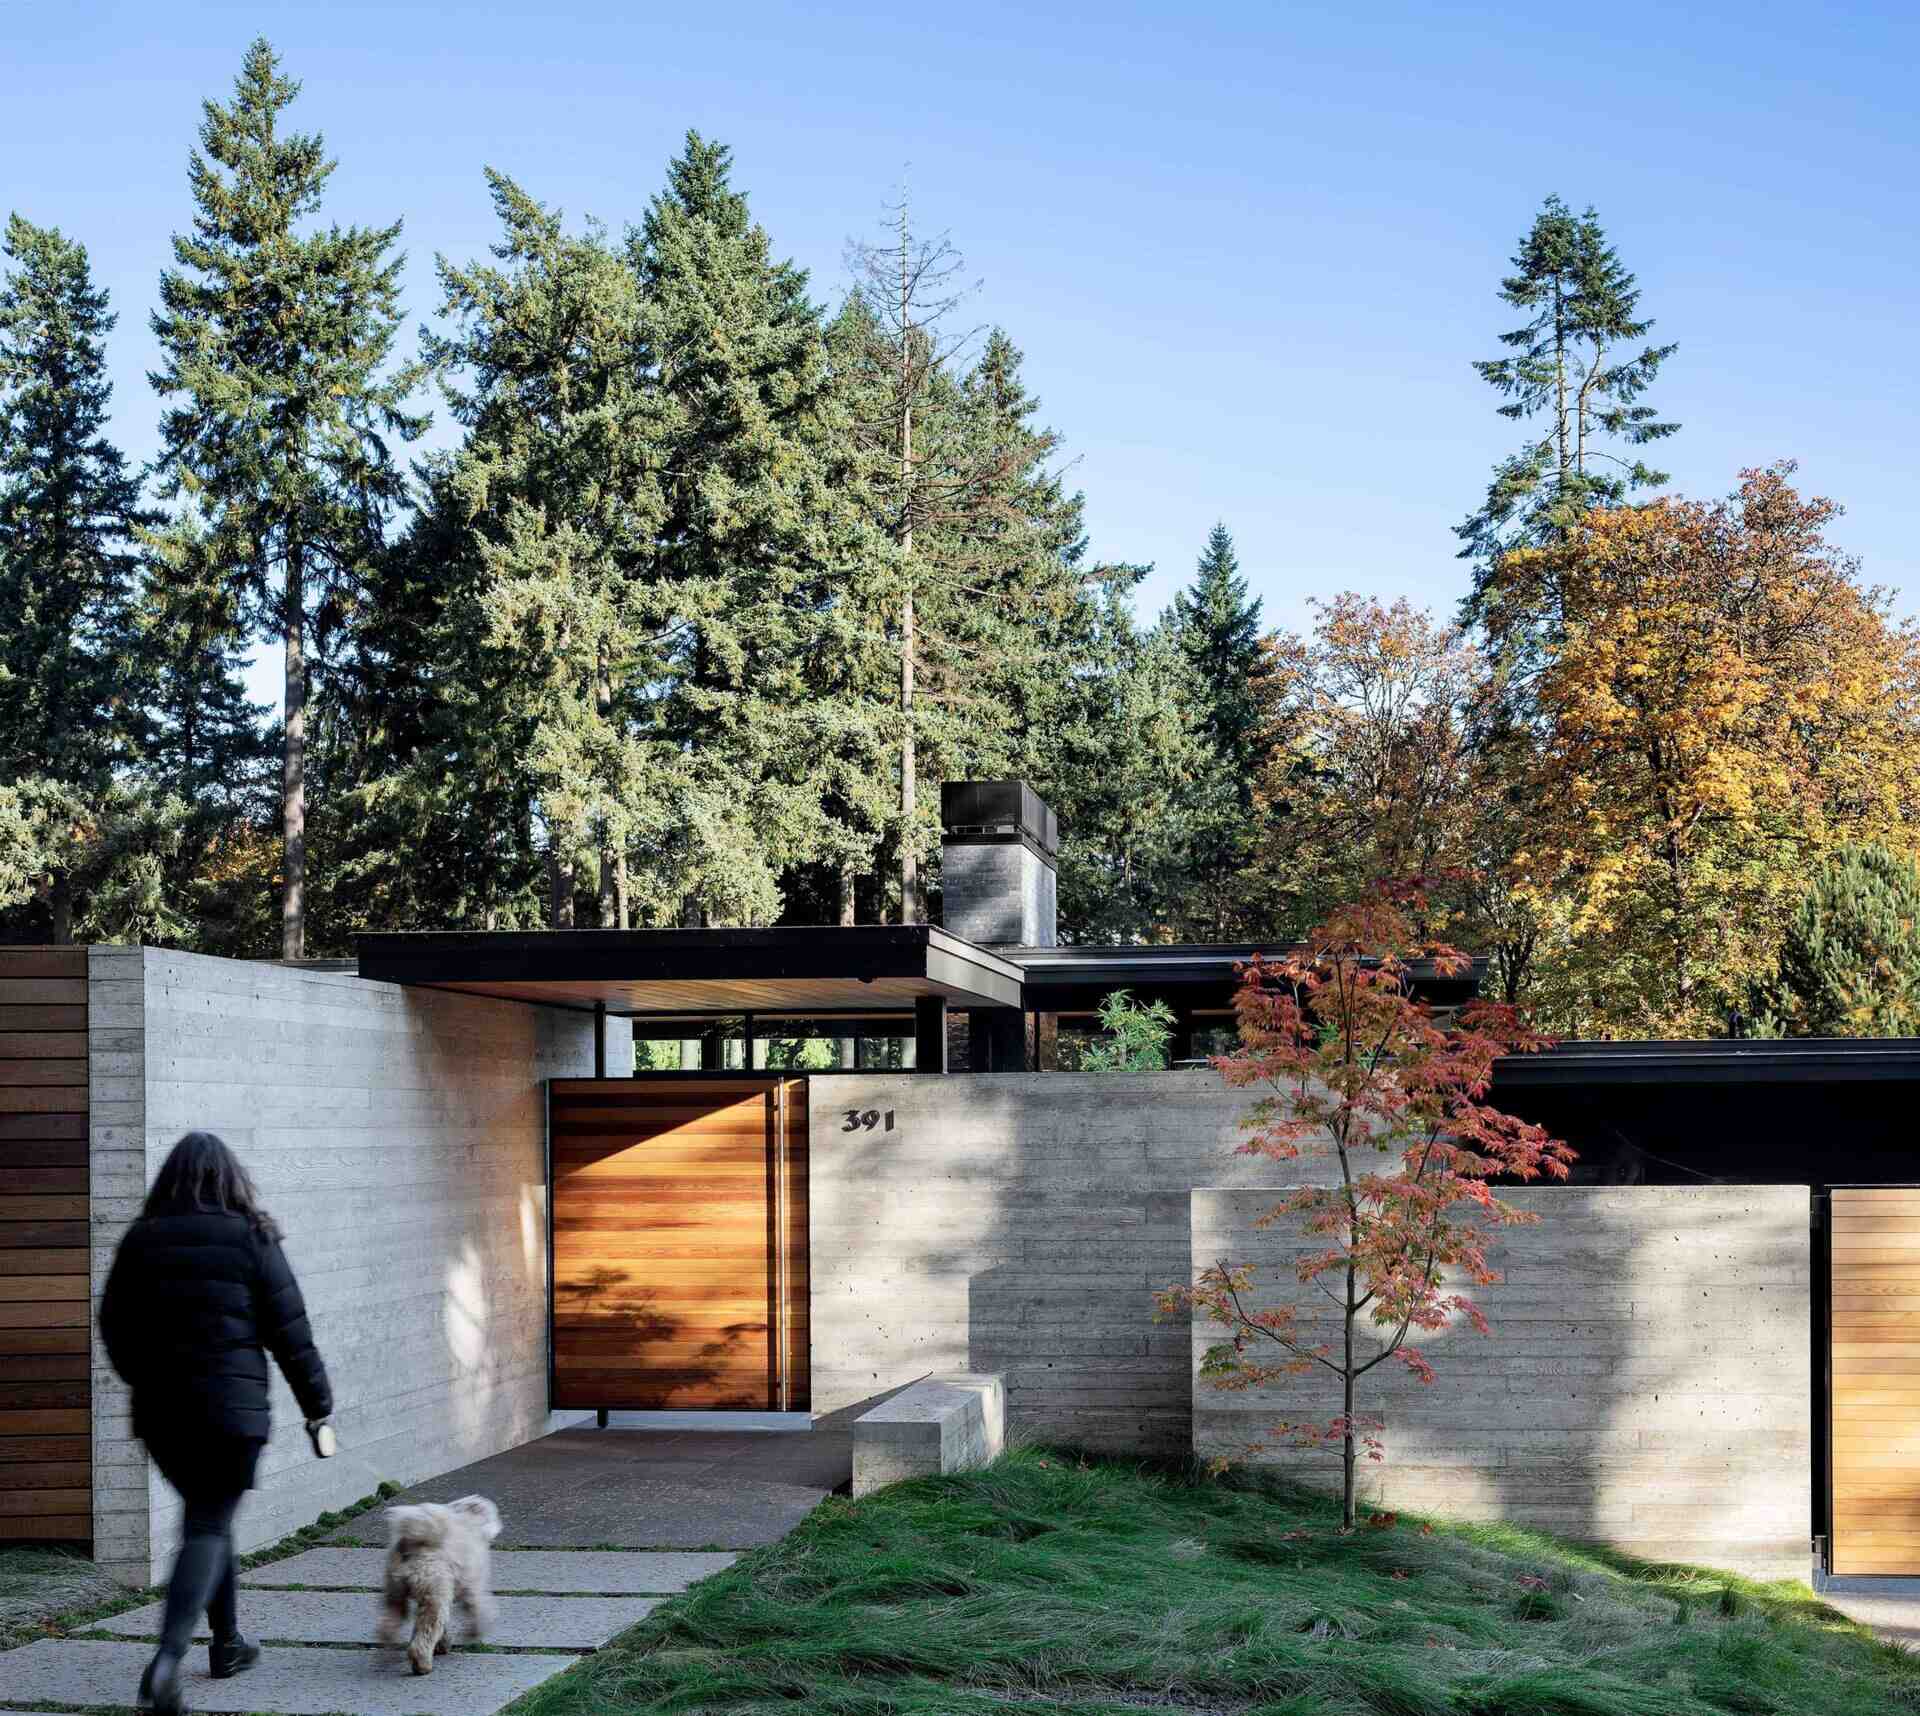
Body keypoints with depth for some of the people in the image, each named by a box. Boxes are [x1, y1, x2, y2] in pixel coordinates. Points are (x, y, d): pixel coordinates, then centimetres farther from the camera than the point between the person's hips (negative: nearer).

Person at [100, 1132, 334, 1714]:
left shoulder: (141, 1240, 3)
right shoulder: (251, 1238, -6)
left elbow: (115, 1328, 9)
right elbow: (288, 1329, -4)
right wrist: (317, 1403, 5)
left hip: (160, 1410, 4)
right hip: (231, 1408, -4)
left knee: (207, 1514, 21)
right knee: (209, 1526, -1)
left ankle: (228, 1640, 30)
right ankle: (168, 1658, -19)